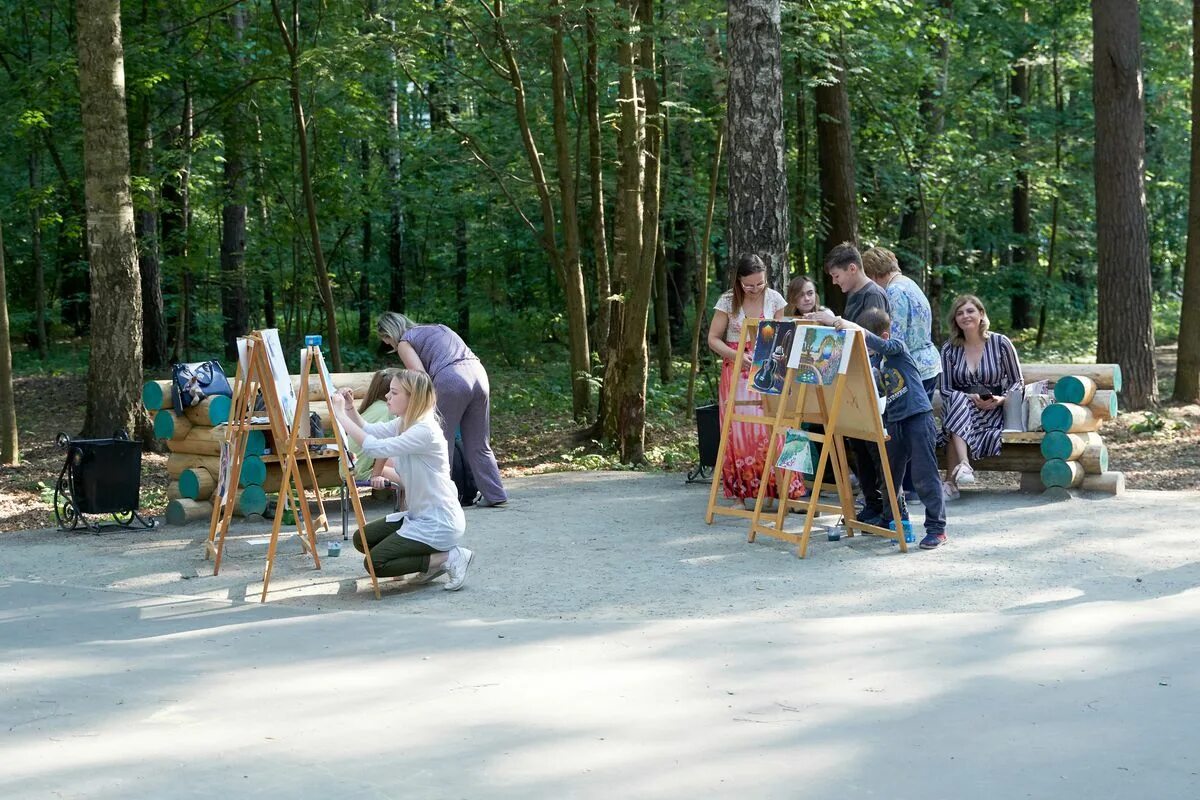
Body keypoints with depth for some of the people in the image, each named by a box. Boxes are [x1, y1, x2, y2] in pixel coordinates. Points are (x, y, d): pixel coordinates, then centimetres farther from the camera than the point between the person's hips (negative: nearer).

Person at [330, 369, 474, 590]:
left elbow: (374, 447, -30)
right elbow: (370, 431, 15)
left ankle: (449, 558, -4)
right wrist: (350, 409, -3)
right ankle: (433, 560, 12)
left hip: (439, 524, -10)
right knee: (362, 539, 12)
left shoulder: (424, 431, -25)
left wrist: (341, 414, -23)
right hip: (420, 515, 10)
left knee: (375, 562, -10)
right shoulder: (404, 423, 4)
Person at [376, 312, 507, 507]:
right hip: (478, 373, 7)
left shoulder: (405, 342, 11)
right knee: (479, 445, 14)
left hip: (450, 379, -7)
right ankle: (495, 494, 14)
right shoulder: (437, 328, 32)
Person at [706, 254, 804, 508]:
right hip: (737, 372, -1)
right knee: (741, 430, -1)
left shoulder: (774, 299, 1)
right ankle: (746, 492, 4)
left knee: (771, 429, -6)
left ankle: (776, 488, -1)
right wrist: (738, 356, -17)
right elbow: (713, 339, -1)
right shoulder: (728, 301, -3)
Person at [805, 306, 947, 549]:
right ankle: (894, 520, 31)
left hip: (918, 417, -8)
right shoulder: (876, 360, 13)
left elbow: (869, 338, -25)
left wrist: (835, 321, -33)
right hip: (894, 421, 8)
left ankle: (937, 528, -4)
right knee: (890, 474, 14)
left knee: (924, 475, -8)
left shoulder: (897, 346, -9)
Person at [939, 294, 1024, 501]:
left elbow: (1017, 382, 5)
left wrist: (1001, 399, -16)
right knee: (957, 400, -35)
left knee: (957, 422, -34)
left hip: (992, 411, -2)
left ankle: (951, 482, -39)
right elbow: (945, 390, 3)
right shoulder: (950, 349, 5)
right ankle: (963, 465, -49)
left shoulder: (1000, 343, 1)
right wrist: (971, 398, -17)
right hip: (960, 405, 2)